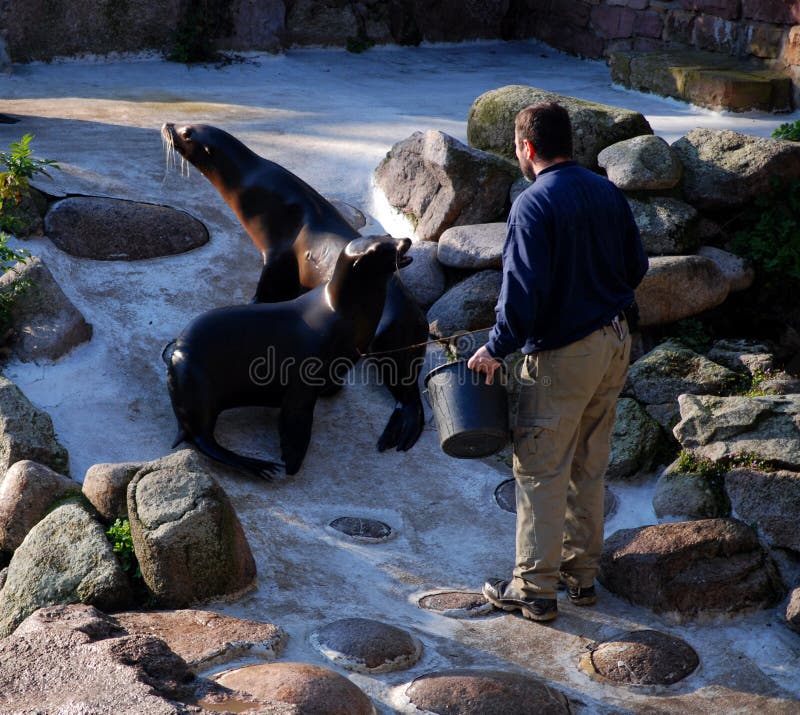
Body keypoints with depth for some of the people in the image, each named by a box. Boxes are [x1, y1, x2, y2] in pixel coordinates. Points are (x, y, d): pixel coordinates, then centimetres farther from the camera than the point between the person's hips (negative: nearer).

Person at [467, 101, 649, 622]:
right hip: (615, 343, 7)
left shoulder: (533, 205, -17)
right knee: (589, 467, 17)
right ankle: (582, 573, 27)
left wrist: (496, 348, -11)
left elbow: (524, 290, -22)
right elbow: (637, 267, 11)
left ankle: (535, 588, 10)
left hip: (562, 354, -7)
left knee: (541, 472, 3)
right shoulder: (608, 192, 5)